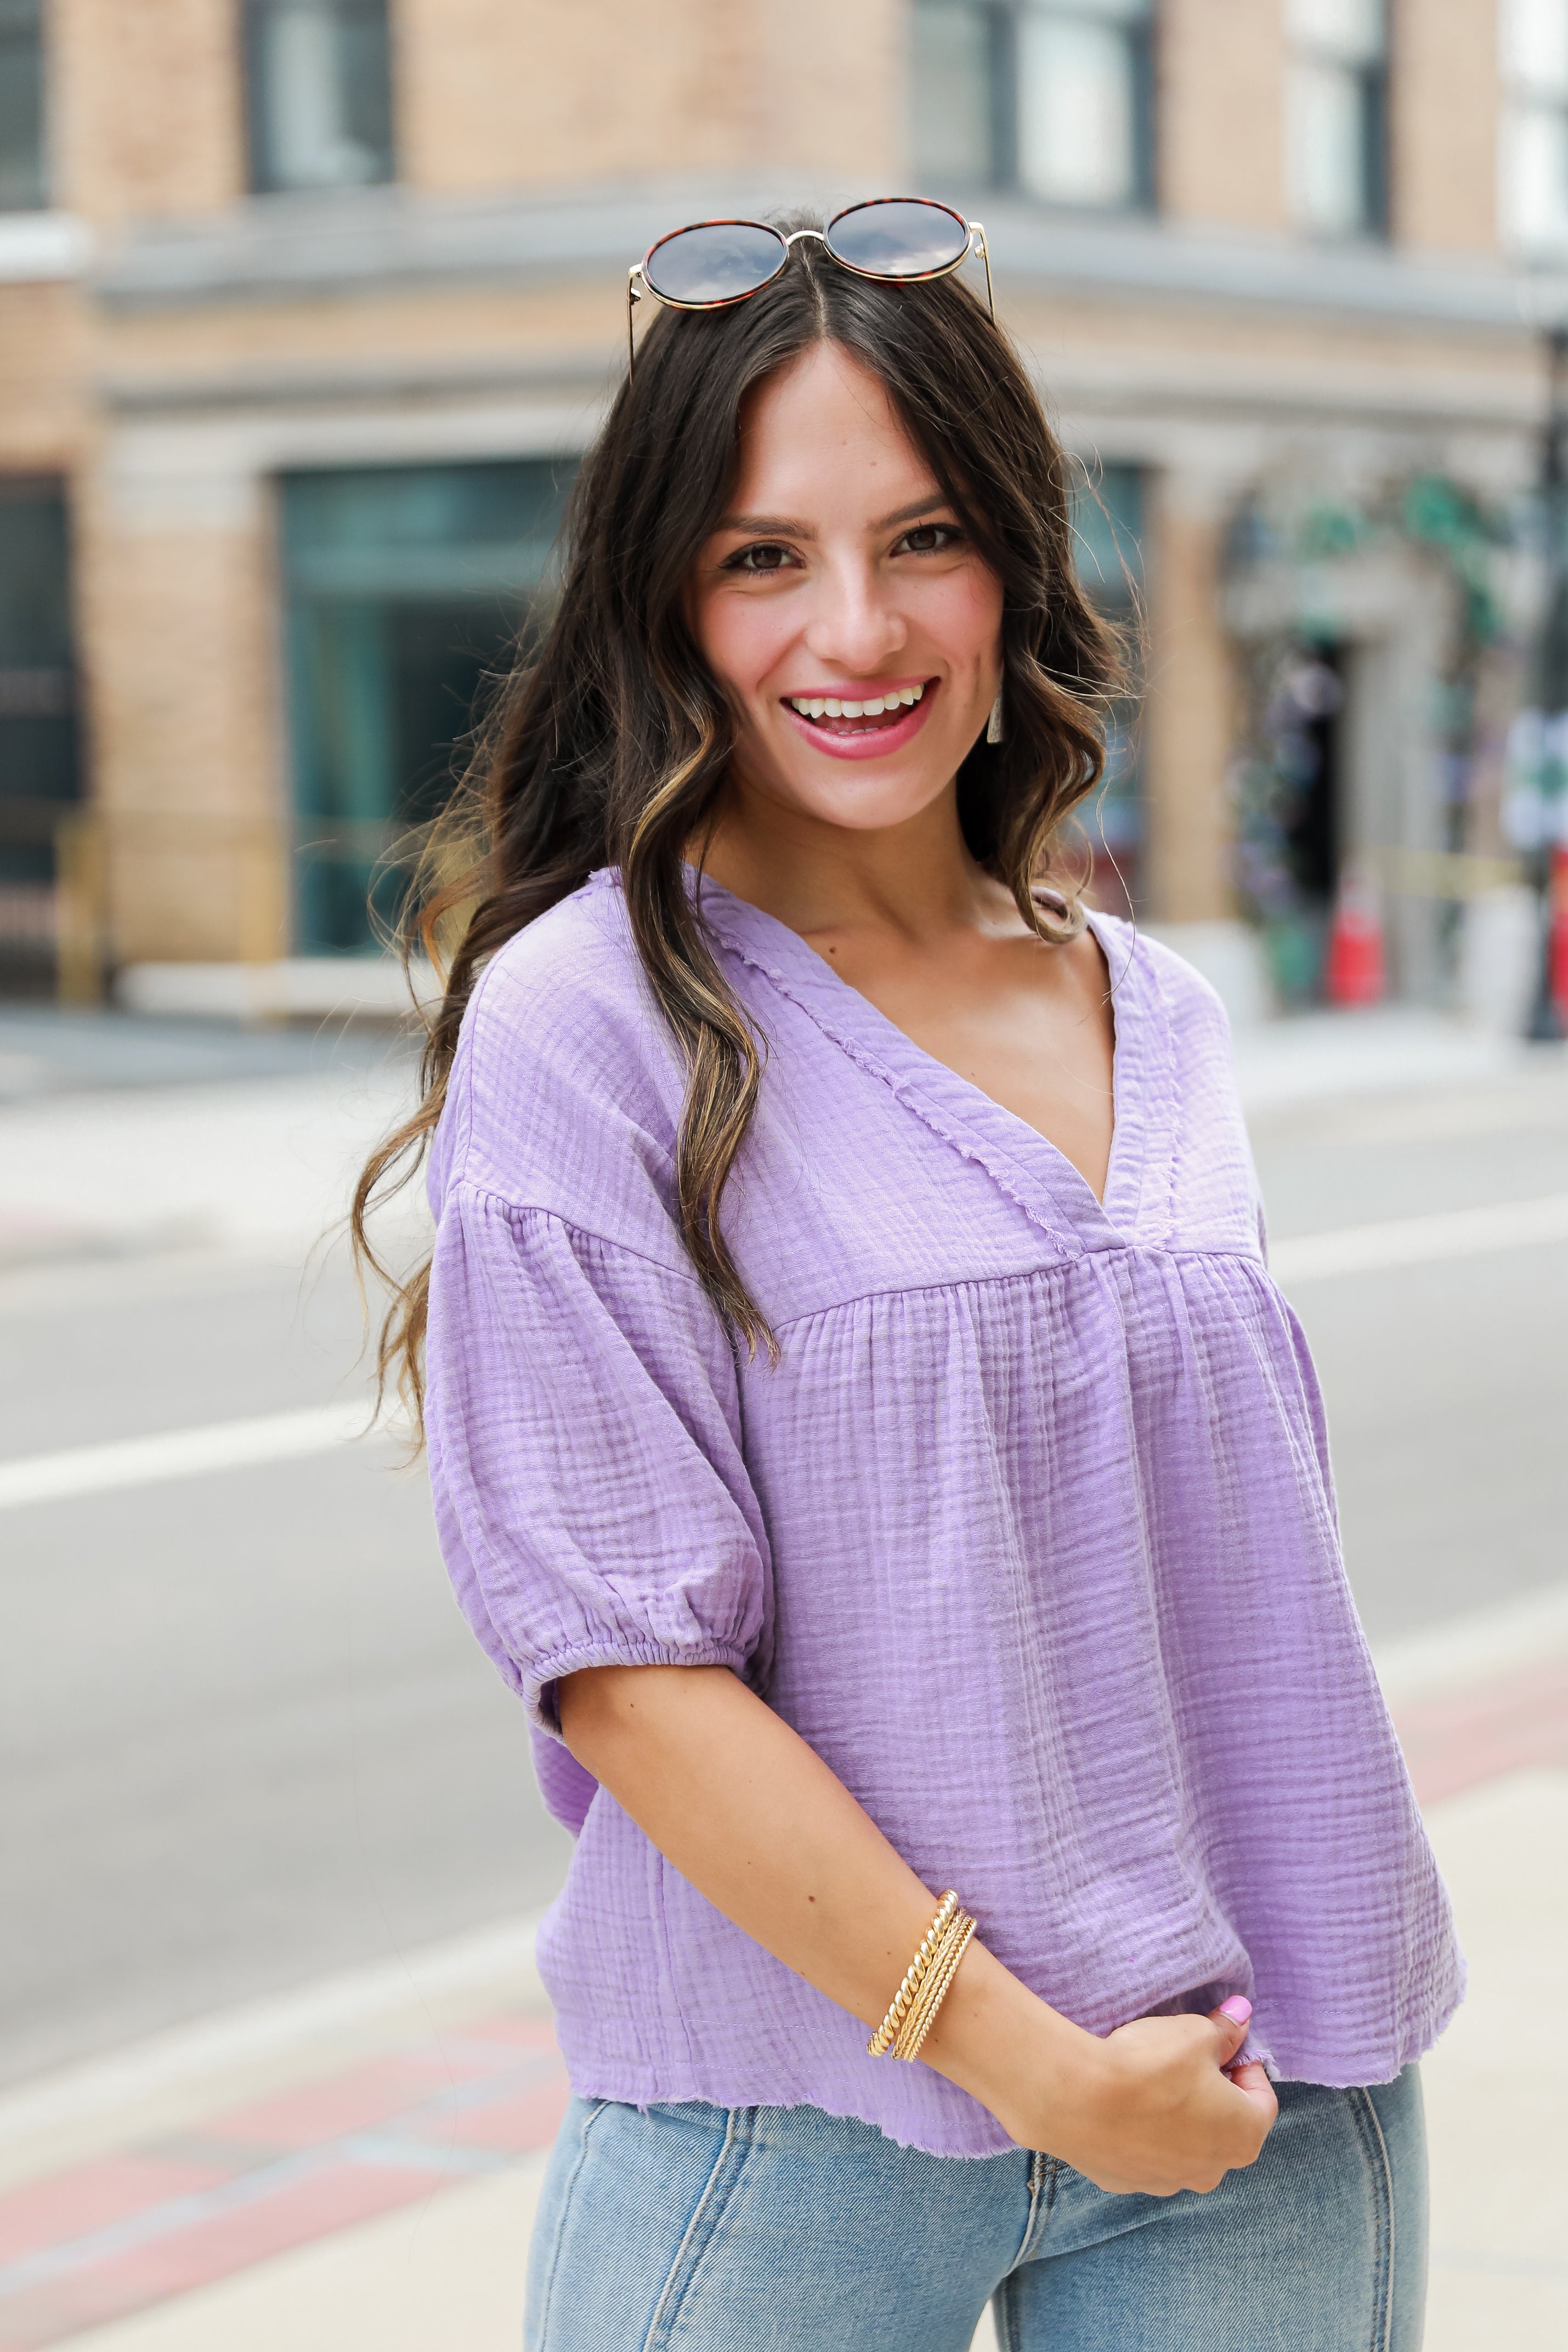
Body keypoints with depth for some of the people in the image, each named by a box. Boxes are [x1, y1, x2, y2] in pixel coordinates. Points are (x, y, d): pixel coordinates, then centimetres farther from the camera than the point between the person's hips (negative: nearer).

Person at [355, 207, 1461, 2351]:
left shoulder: (1160, 1023, 7)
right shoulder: (587, 1026, -10)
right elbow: (621, 1662, -14)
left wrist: (1271, 2047, 8)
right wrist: (1022, 2058, -14)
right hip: (791, 2123, -4)